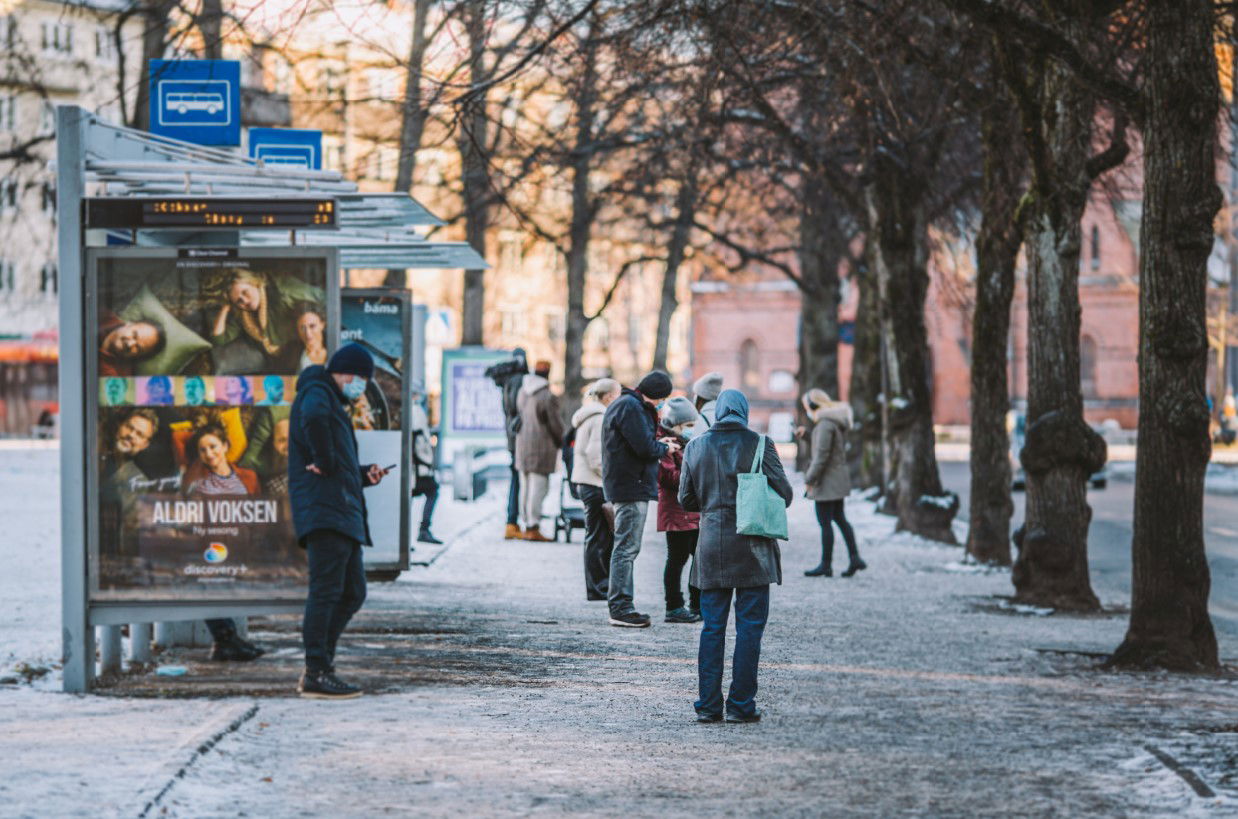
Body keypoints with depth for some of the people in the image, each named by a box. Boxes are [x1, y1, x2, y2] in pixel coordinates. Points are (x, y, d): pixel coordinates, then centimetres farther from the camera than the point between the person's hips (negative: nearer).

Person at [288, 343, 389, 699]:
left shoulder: (334, 405, 29)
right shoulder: (317, 393, -3)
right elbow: (312, 417, -30)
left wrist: (364, 475, 16)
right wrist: (325, 462, -22)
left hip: (343, 514, 11)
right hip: (324, 511, -11)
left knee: (352, 592, 12)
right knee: (326, 589, -12)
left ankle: (318, 667, 15)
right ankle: (317, 673, -13)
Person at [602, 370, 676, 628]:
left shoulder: (623, 404, 18)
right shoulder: (631, 408, -16)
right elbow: (644, 447, -20)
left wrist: (658, 443, 12)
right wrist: (665, 448, -3)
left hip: (625, 487, 11)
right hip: (631, 487, -11)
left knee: (626, 548, 15)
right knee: (627, 547, -8)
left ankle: (621, 606, 20)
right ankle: (620, 608, -7)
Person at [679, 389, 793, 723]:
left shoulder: (696, 446, 3)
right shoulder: (759, 445, -7)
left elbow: (686, 499, 8)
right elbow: (784, 494, -4)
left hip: (711, 546, 3)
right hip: (752, 546, -3)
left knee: (712, 627, 9)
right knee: (749, 627, 2)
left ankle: (709, 705, 7)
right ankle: (741, 705, 1)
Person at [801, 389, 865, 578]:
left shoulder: (825, 424, -19)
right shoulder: (837, 422, 11)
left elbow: (822, 456, -23)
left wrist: (809, 480, -16)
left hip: (827, 480, -10)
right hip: (840, 477, 10)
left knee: (825, 522, -1)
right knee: (839, 518, 15)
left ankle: (825, 565, 5)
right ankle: (855, 558, 11)